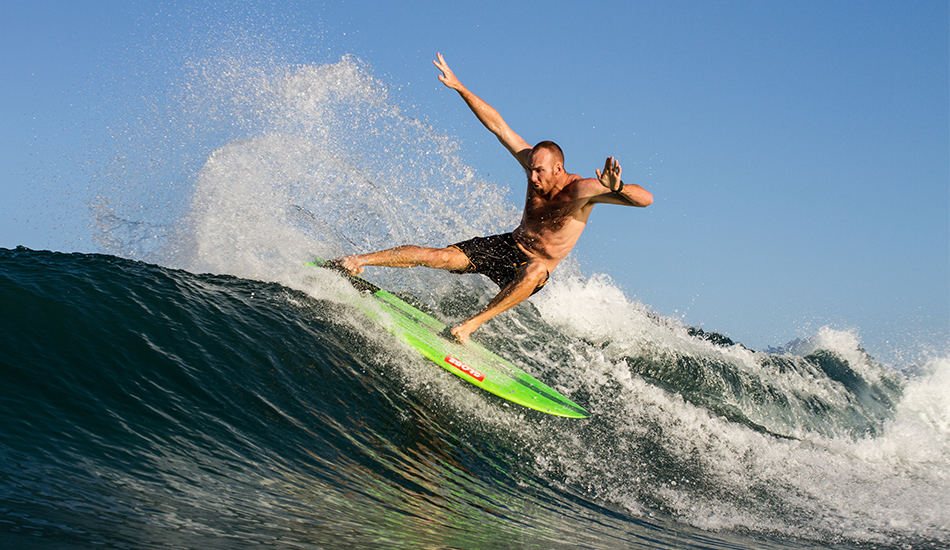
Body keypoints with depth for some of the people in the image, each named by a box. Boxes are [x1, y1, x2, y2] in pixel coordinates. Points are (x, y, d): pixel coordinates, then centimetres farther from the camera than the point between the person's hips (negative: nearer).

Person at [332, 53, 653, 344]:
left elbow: (646, 199, -36)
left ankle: (471, 325, -38)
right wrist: (459, 88, -9)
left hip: (534, 267, -4)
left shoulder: (583, 190, -26)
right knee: (436, 256, -12)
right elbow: (497, 125, -6)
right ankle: (358, 261, -1)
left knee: (536, 269, -42)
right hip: (504, 247, 4)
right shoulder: (534, 162, -12)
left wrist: (616, 189, -57)